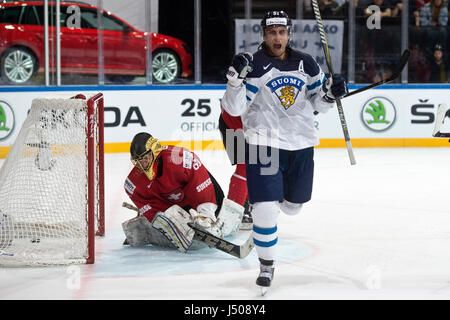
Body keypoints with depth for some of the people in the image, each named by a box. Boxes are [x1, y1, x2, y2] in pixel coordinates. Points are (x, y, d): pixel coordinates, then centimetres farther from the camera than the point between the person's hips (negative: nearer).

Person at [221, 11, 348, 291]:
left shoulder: (306, 64, 4)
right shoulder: (254, 65, -9)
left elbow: (320, 105, 13)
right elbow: (234, 109, -12)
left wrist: (331, 92, -9)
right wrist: (236, 79, -27)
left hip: (302, 144, 5)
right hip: (264, 144, -4)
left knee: (292, 206, 18)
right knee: (266, 210, -12)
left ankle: (262, 201, 51)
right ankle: (266, 265, 7)